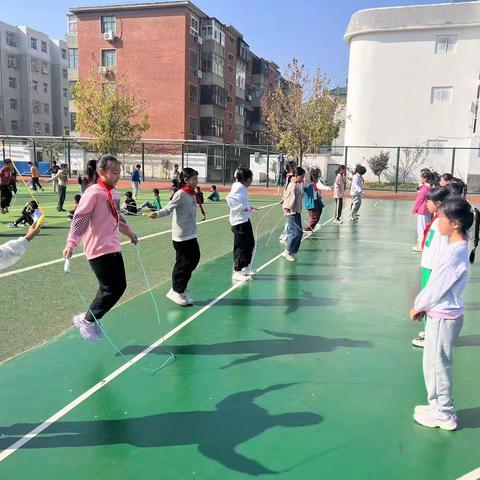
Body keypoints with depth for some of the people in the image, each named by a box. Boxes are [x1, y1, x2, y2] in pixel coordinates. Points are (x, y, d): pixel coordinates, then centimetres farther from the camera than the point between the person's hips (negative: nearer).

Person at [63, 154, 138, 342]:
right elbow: (79, 218, -17)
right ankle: (86, 320, 16)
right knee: (111, 289, -5)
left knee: (120, 286, 9)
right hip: (99, 249, -8)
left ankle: (91, 319, 26)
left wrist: (129, 232, 34)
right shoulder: (93, 193, -14)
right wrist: (71, 243, -26)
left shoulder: (114, 192, 10)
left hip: (113, 248, 8)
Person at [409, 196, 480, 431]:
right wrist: (422, 304, 10)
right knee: (435, 363, 20)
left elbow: (438, 287, -19)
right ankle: (439, 406, 35)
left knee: (437, 364, 5)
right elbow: (437, 283, 11)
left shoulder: (455, 253, -24)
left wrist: (418, 306, -6)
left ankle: (443, 414, 21)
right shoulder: (457, 247, 6)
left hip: (444, 316, -9)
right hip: (442, 313, 9)